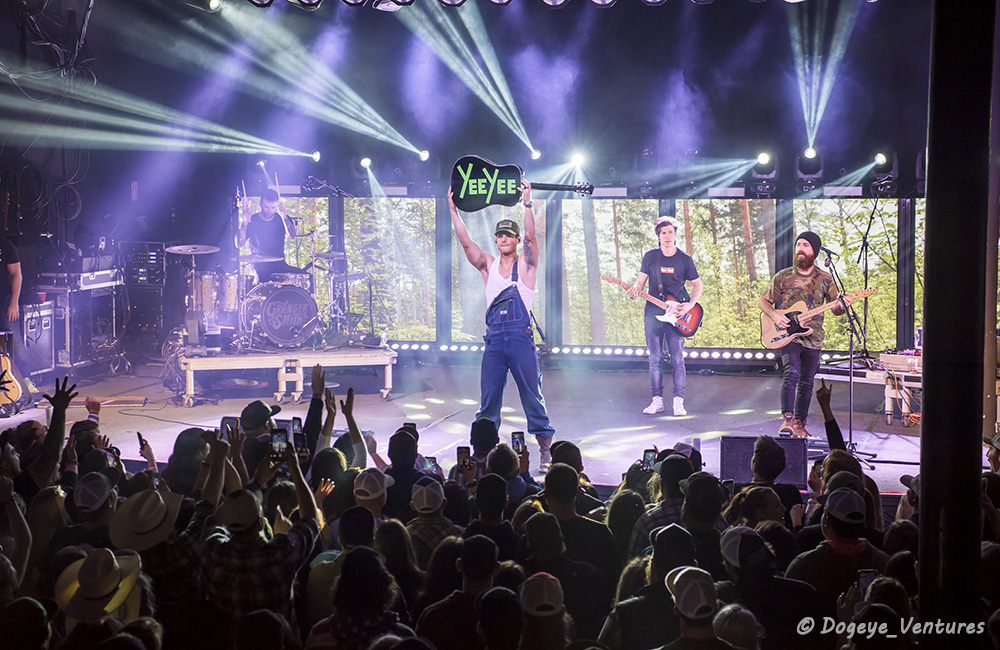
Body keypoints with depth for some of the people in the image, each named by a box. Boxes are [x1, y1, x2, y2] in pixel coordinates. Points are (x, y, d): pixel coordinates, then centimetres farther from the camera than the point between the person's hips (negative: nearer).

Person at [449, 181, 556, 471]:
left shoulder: (526, 264, 4)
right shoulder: (488, 265, 12)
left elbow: (530, 236, -12)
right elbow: (465, 242, 2)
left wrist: (527, 203, -23)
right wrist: (454, 210, -7)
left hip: (521, 338, -3)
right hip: (494, 338, 3)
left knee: (532, 396, 0)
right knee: (488, 398, 5)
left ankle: (546, 449, 6)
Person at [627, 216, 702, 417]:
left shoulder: (684, 259, 2)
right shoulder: (650, 256, 5)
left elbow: (697, 285, 7)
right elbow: (641, 281, 9)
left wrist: (689, 305, -8)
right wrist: (635, 290, -14)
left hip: (676, 315, -2)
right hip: (653, 313, 2)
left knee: (677, 359, -5)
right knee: (654, 359, 3)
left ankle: (678, 402, 1)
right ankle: (657, 401, 9)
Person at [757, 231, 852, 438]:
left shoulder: (825, 279, 9)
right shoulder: (783, 276, 5)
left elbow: (835, 308, 9)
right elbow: (763, 301, 9)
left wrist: (842, 306, -15)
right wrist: (775, 315, -10)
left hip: (813, 339, 3)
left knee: (806, 382, 6)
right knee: (792, 372, -23)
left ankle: (799, 425, 15)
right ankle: (787, 418, -28)